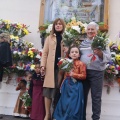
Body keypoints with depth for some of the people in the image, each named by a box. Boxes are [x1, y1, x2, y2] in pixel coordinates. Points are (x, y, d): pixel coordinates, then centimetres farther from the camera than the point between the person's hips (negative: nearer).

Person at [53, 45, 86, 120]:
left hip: (76, 86, -5)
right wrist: (62, 85, 11)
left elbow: (84, 76, -10)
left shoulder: (81, 64, -7)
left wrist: (74, 75, -20)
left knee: (74, 105, -4)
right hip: (67, 85, 6)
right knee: (64, 104, 10)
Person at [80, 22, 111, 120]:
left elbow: (108, 57, -7)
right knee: (82, 95, 12)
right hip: (83, 72, 4)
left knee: (96, 97, 1)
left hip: (97, 73, -4)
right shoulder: (82, 43, 13)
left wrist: (100, 54, -25)